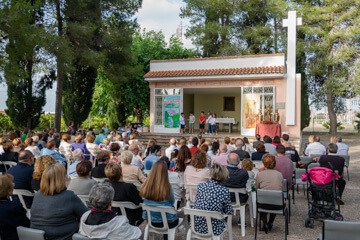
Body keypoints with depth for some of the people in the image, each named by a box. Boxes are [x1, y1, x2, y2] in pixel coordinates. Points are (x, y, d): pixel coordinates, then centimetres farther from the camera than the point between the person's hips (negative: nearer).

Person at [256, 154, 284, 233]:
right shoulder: (279, 174, -1)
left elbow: (257, 190, 5)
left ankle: (265, 224, 23)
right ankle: (271, 223, 31)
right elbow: (281, 189, 10)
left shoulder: (259, 174, -7)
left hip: (264, 205, -1)